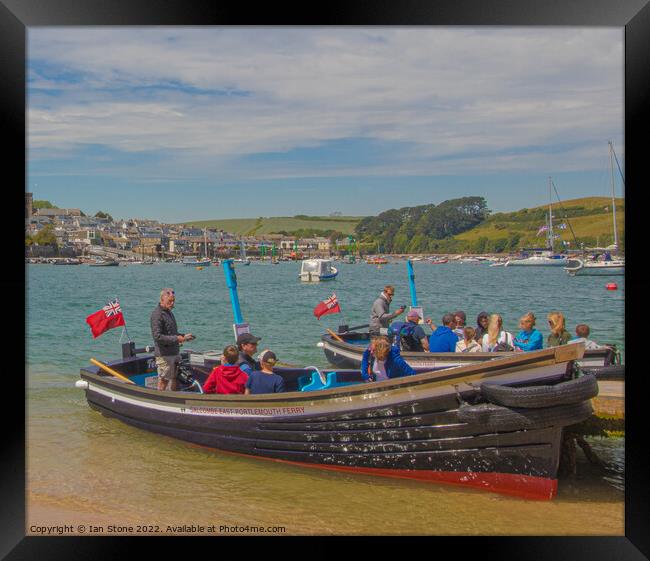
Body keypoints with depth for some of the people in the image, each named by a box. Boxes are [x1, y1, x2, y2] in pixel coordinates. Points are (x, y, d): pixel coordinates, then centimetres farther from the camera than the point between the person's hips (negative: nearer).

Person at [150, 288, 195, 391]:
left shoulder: (169, 312, 16)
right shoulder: (157, 315, -15)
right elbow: (157, 337, -22)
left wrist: (184, 336, 10)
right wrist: (176, 339, -22)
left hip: (175, 352, 9)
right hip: (164, 354, -9)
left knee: (176, 378, 14)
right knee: (163, 380, -2)